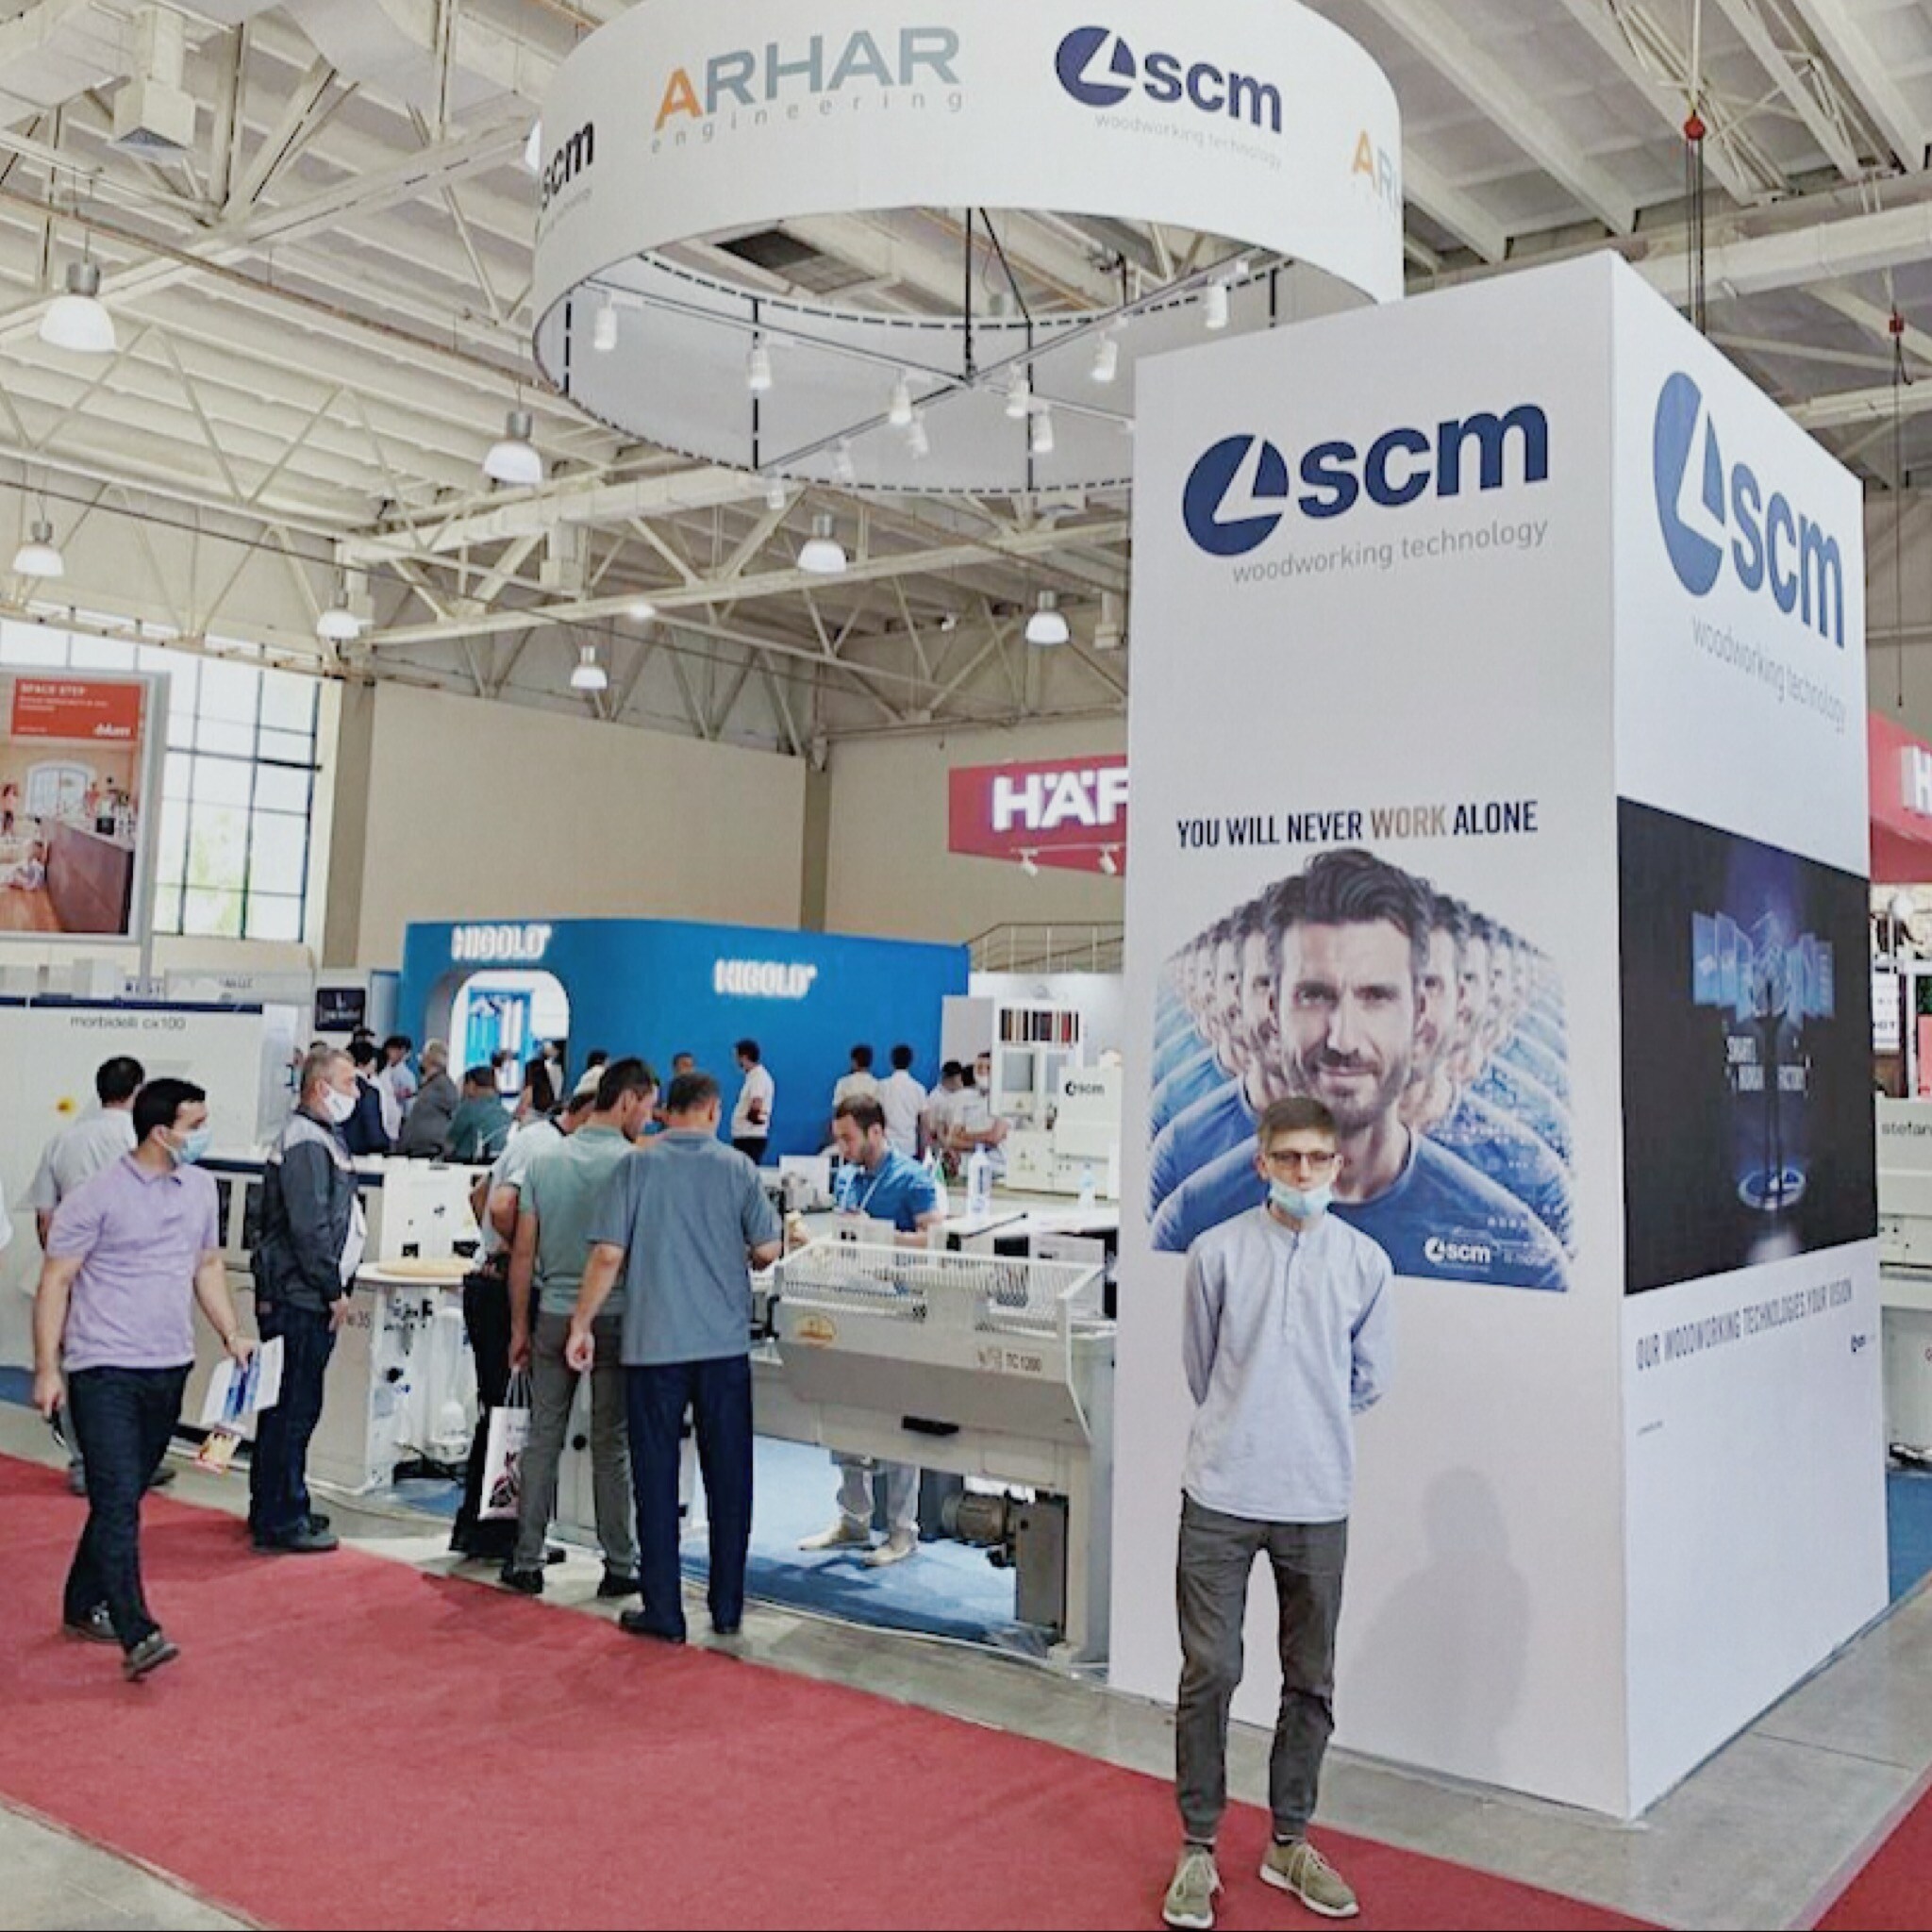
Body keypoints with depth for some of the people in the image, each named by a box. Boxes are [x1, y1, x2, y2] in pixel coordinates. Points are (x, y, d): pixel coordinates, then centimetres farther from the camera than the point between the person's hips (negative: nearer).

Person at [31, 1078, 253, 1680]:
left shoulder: (200, 1188, 8)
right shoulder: (97, 1196, -10)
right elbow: (55, 1283, -7)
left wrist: (232, 1334, 9)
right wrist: (47, 1369, -10)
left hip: (169, 1368, 6)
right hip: (105, 1370, -6)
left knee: (124, 1496, 15)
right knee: (118, 1501, -10)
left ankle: (84, 1606, 31)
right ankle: (137, 1635, -12)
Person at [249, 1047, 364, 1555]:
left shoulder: (324, 1137, 18)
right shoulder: (306, 1143, -15)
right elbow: (309, 1227, -21)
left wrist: (341, 1286, 19)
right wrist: (334, 1291, -15)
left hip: (308, 1300, 11)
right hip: (300, 1299, -11)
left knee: (291, 1406, 17)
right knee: (294, 1408, -5)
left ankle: (274, 1508, 27)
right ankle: (279, 1522, 2)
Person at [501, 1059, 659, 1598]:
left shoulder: (546, 1160, 4)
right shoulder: (634, 1164, -10)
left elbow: (523, 1252, 6)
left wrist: (520, 1326, 12)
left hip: (553, 1315, 4)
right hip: (615, 1317, -4)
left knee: (542, 1438, 10)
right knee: (612, 1445, 5)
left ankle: (527, 1562, 15)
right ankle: (621, 1566, 13)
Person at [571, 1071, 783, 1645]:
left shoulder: (638, 1167, -3)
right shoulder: (737, 1167, 0)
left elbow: (608, 1255, -7)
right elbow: (767, 1250, -1)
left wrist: (582, 1325, 3)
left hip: (653, 1345, -1)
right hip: (725, 1344, 1)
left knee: (656, 1481, 8)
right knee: (728, 1479, 11)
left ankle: (664, 1613, 13)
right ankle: (727, 1609, 19)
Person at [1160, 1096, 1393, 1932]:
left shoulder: (1365, 1261, 0)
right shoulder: (1217, 1252, -5)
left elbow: (1367, 1379, 11)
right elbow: (1199, 1368, 6)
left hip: (1318, 1503, 2)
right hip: (1221, 1496, -2)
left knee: (1311, 1681, 13)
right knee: (1209, 1672, 3)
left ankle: (1289, 1843, 30)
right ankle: (1198, 1848, 19)